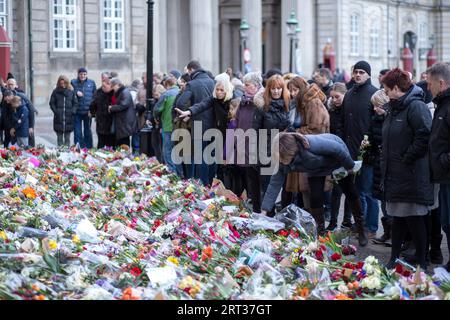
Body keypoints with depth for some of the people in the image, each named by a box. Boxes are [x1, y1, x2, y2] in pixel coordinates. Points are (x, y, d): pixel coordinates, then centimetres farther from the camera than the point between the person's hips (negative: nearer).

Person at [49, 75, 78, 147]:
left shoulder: (71, 92, 7)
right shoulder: (55, 92, 5)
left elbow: (75, 103, 8)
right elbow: (52, 103, 6)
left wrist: (73, 112, -6)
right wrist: (55, 111, -8)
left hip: (69, 118, 1)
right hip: (58, 119, -1)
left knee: (67, 138, 5)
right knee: (59, 138, 3)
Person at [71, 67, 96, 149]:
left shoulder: (91, 83, 6)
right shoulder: (73, 82, 2)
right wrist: (76, 92, -15)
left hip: (87, 111, 1)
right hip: (77, 111, -1)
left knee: (87, 131, 9)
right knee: (77, 131, 0)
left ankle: (89, 148, 17)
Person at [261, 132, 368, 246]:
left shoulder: (312, 144, -48)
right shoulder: (281, 161, -29)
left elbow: (338, 148, -36)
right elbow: (275, 184, -24)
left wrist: (349, 166, -22)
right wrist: (264, 211, -29)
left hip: (338, 158, -4)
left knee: (350, 193, 9)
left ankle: (361, 230, 25)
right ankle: (319, 232, 11)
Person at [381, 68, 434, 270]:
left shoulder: (416, 106, -15)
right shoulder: (395, 108, 16)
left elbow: (424, 137, -24)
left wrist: (407, 159, -17)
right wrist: (385, 166, 14)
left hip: (411, 176, -9)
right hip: (395, 175, 9)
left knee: (414, 219, -1)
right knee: (398, 218, 14)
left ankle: (421, 263, 8)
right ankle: (394, 259, 22)